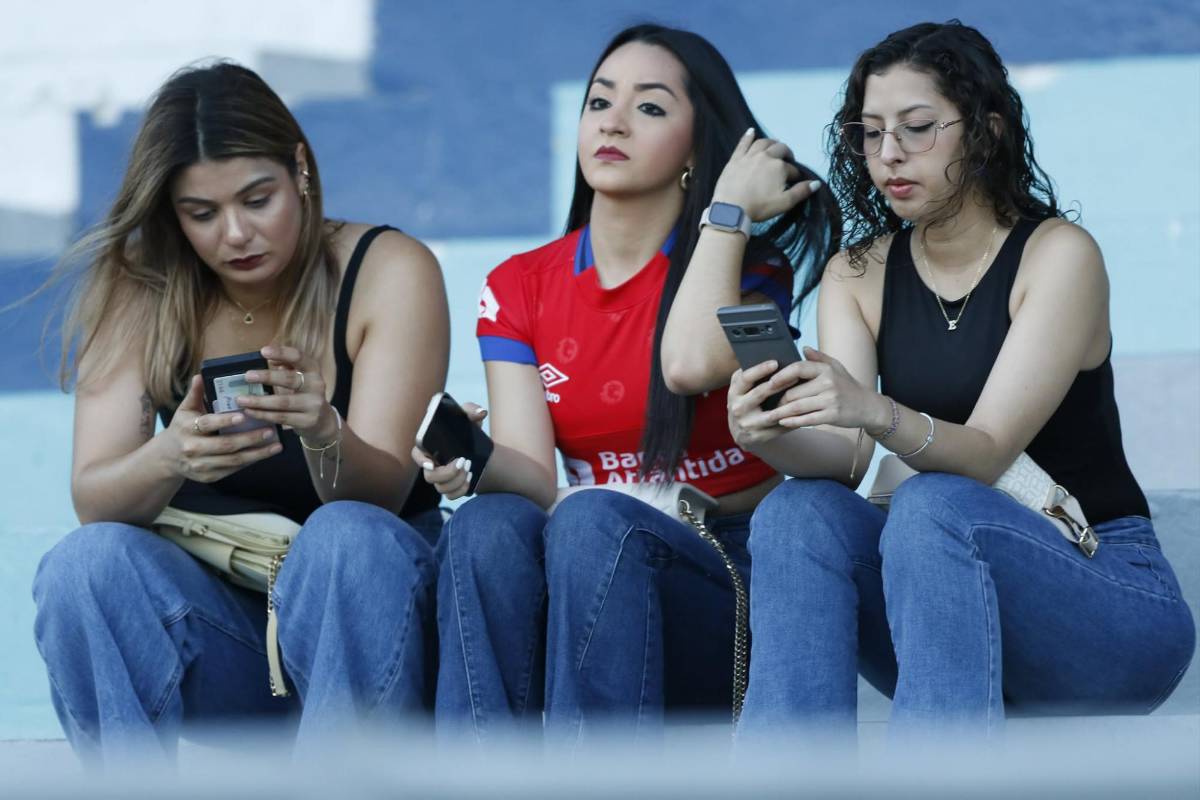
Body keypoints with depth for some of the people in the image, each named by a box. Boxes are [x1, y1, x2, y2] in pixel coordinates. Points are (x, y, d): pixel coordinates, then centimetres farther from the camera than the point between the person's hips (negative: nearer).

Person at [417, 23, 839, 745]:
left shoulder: (750, 267, 0)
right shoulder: (519, 287, 9)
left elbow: (692, 362, -25)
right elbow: (533, 479, -3)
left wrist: (729, 208, -12)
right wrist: (474, 464, -26)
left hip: (735, 589, -3)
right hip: (579, 587, 3)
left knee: (591, 519, -33)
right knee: (489, 524, -29)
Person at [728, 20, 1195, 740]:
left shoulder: (1058, 255, -9)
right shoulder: (857, 275, 6)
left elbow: (987, 453, -20)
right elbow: (844, 456, -8)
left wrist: (879, 414, -40)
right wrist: (770, 433, -32)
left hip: (1109, 603, -4)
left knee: (931, 505, -34)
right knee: (797, 511, -24)